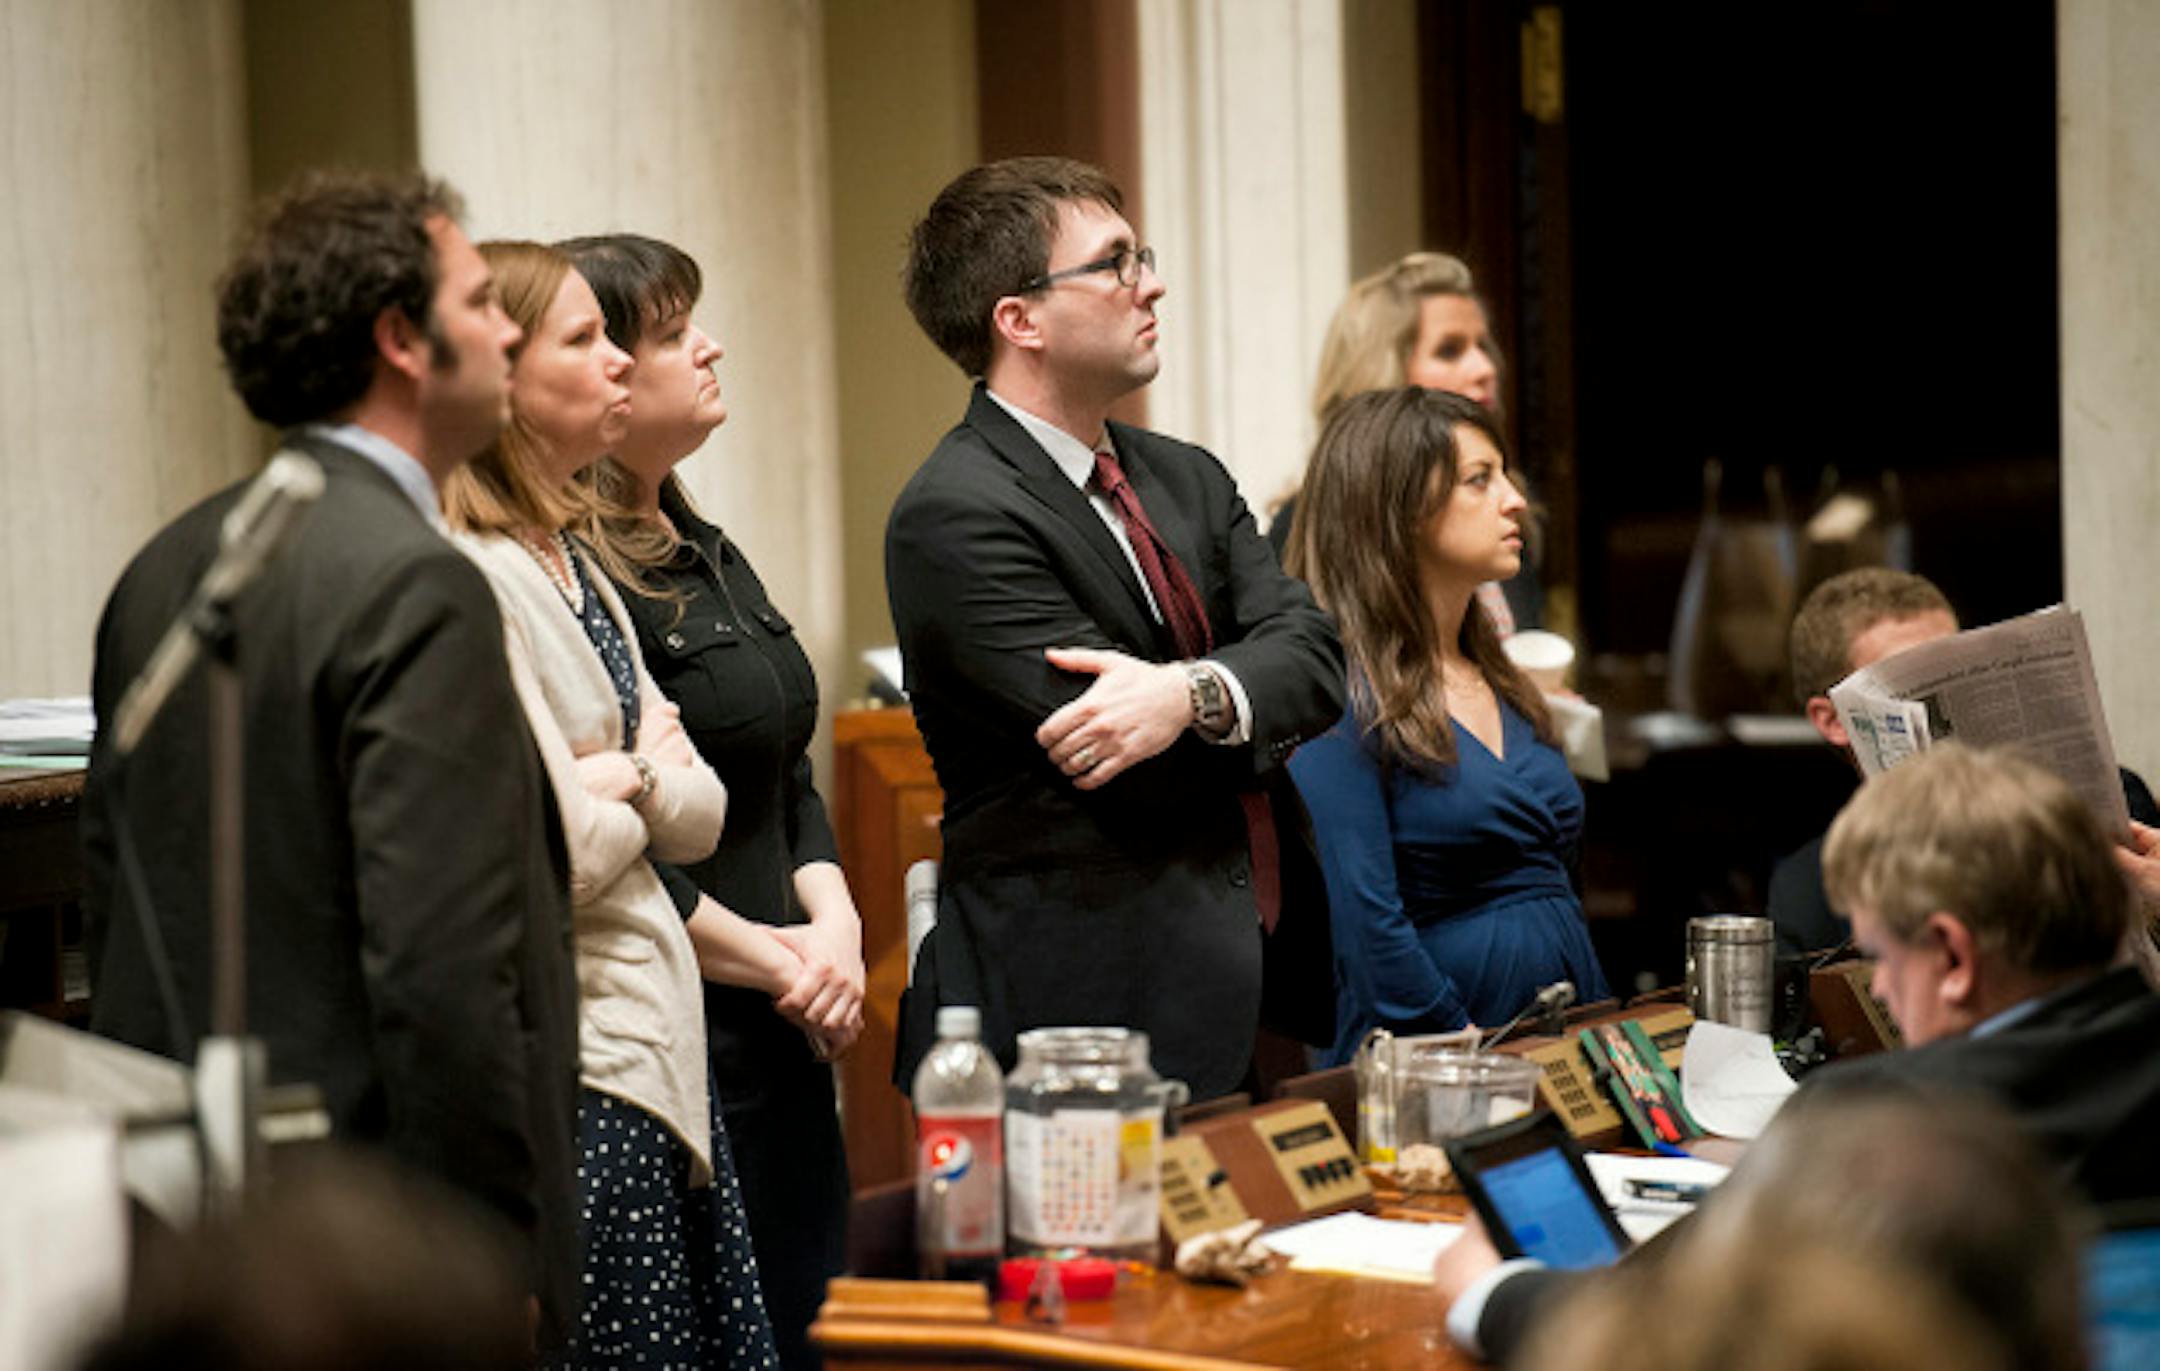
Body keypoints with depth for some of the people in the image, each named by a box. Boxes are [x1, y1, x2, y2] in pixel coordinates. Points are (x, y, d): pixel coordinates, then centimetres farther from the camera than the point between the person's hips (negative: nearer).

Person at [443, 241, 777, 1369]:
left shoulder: (575, 572, 13)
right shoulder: (473, 581, -17)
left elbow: (700, 816, 12)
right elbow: (561, 861, -21)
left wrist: (627, 776, -8)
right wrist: (641, 784, -1)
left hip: (658, 1049, 9)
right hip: (575, 1075, -9)